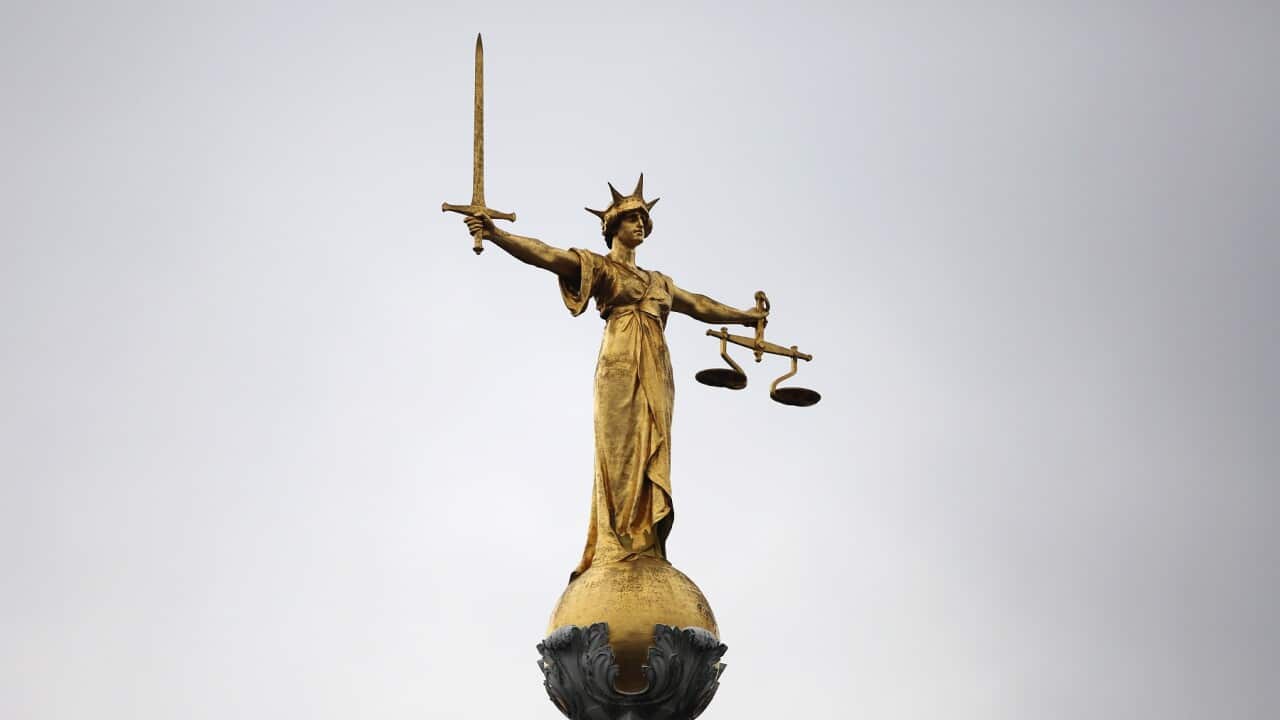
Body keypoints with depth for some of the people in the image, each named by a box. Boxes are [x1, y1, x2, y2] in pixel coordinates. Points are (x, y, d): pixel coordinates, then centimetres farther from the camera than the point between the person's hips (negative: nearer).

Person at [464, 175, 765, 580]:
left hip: (656, 374, 6)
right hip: (620, 368, -6)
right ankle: (615, 552, -18)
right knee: (620, 456, -13)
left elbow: (700, 306, 41)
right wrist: (495, 235, -21)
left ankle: (643, 553, -6)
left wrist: (745, 316, 50)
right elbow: (546, 255, -6)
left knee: (650, 461, -2)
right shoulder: (598, 266, 8)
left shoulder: (658, 282, 27)